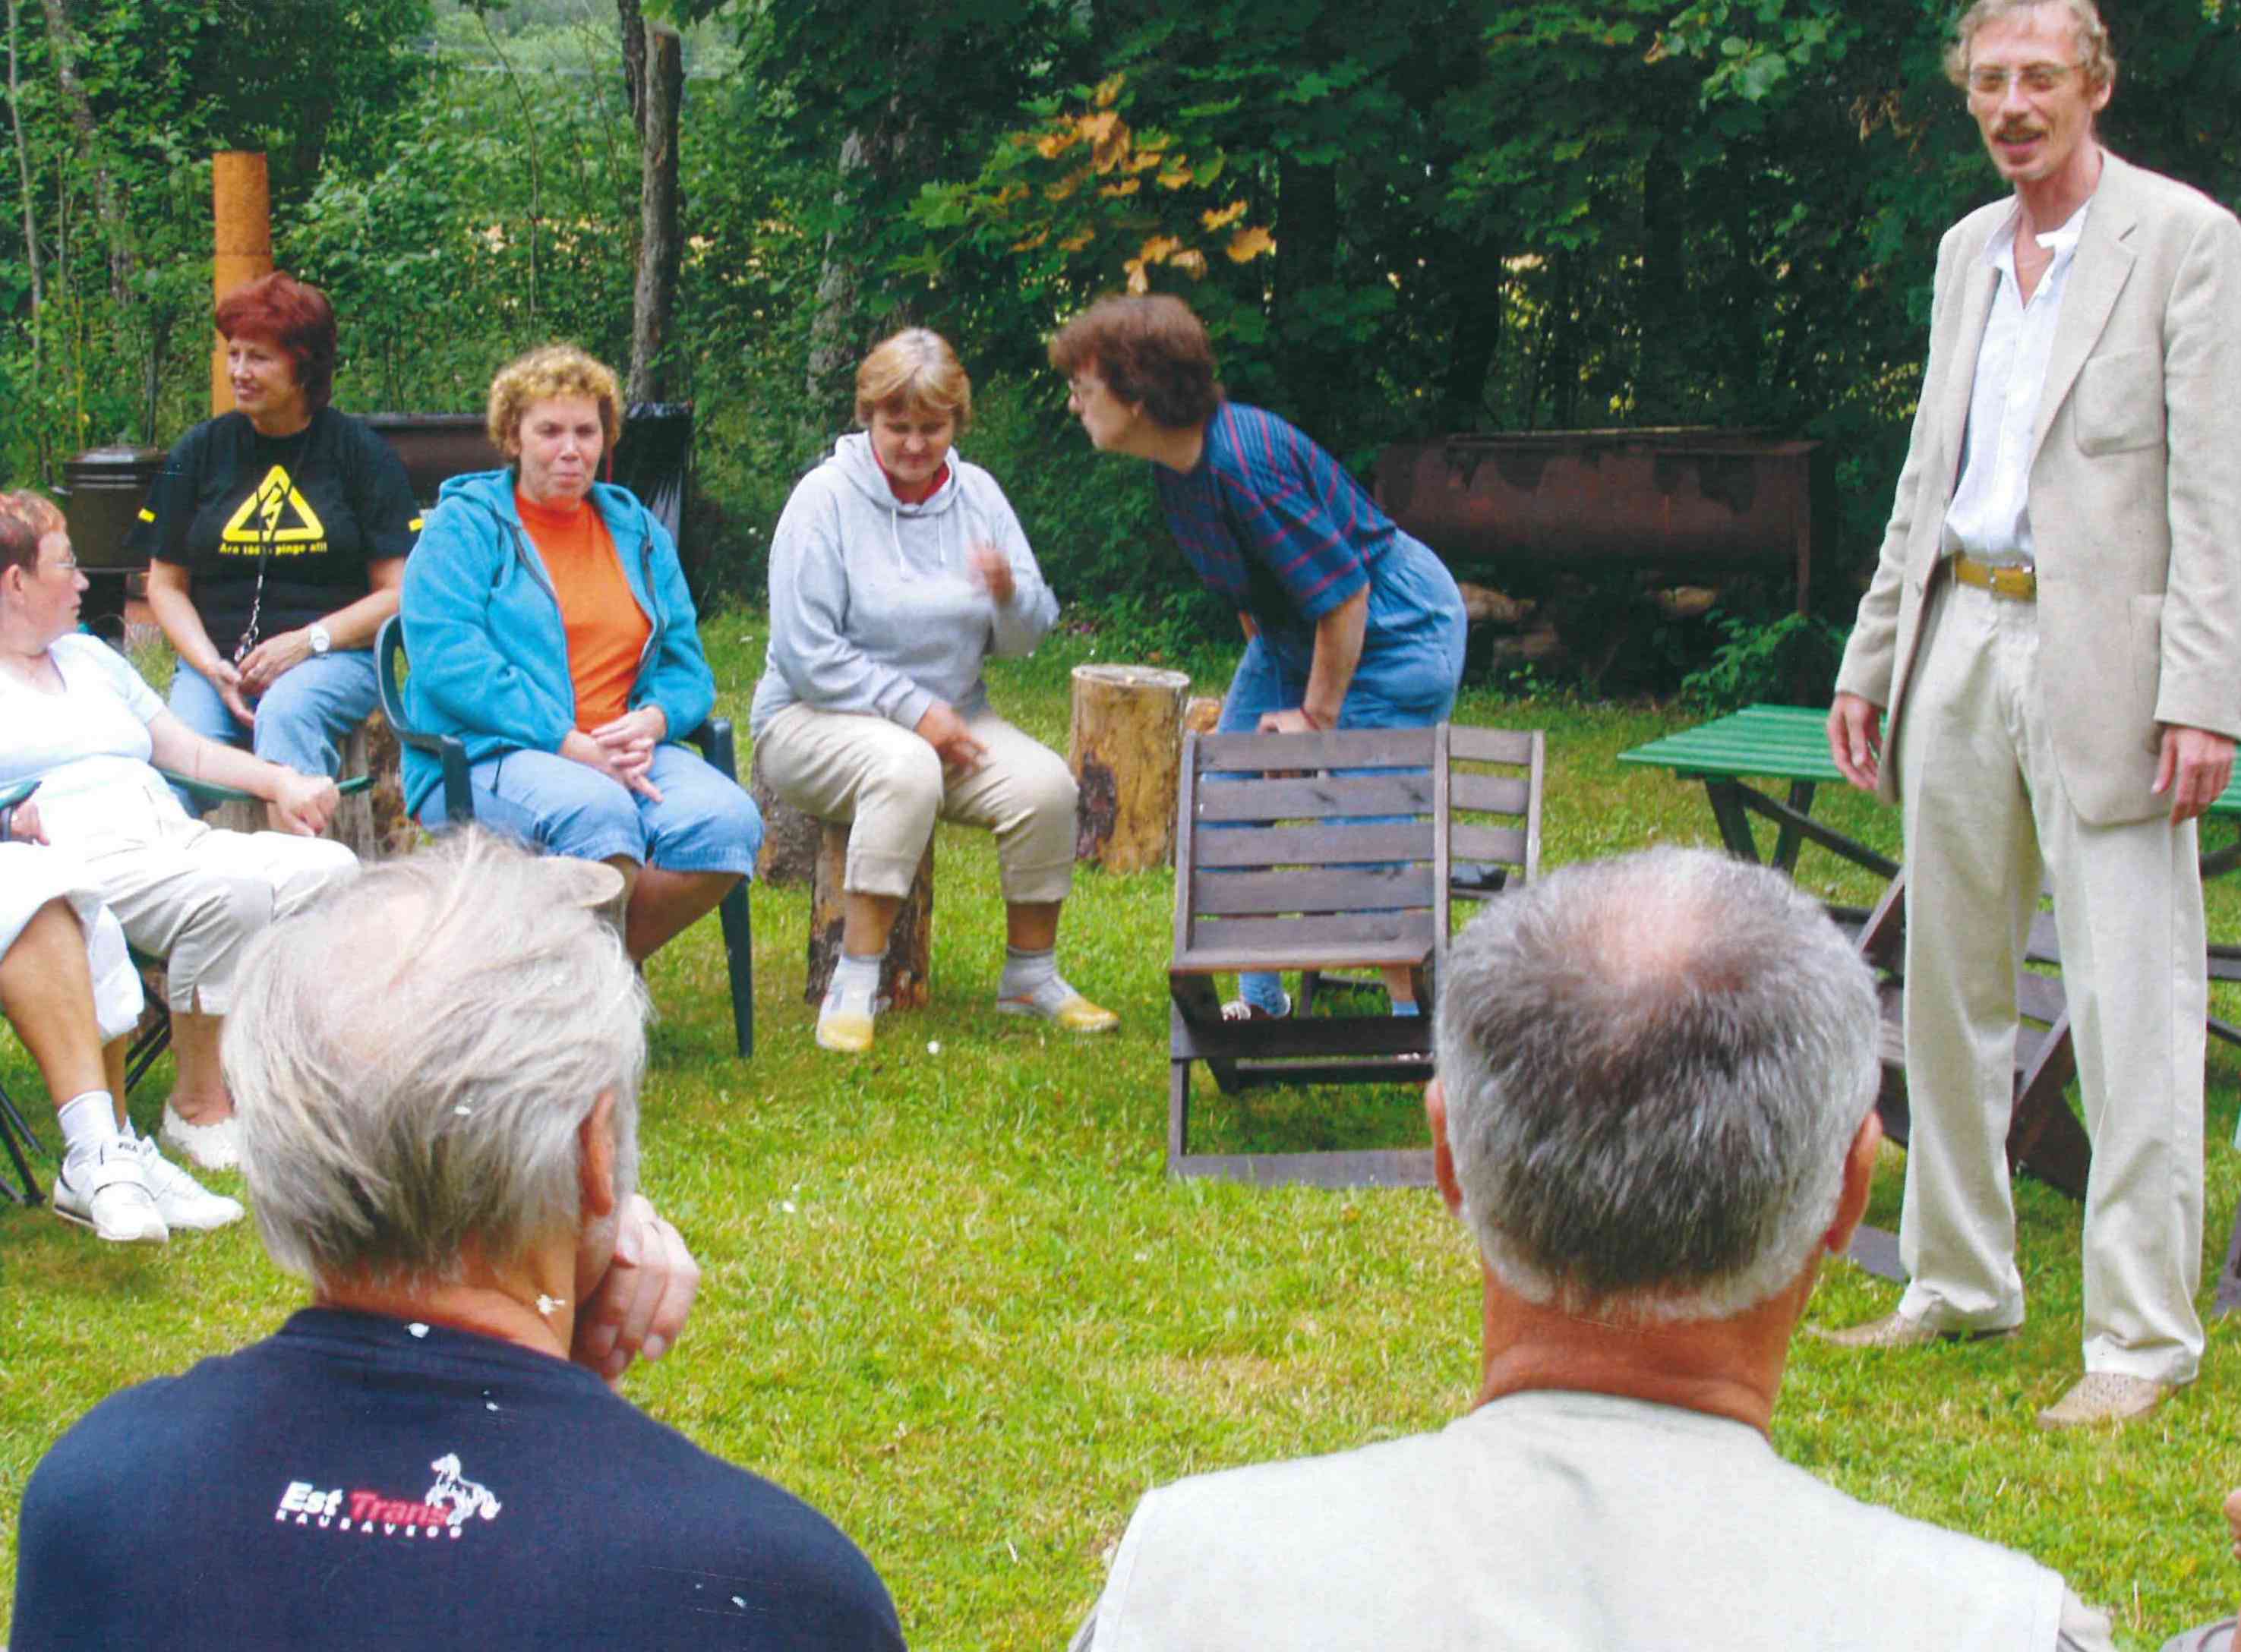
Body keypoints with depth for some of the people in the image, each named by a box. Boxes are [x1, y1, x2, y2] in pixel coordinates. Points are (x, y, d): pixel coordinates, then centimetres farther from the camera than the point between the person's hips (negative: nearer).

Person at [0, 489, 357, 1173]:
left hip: (176, 836, 7)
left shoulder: (89, 656, 31)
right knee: (231, 892, -35)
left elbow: (185, 748, 29)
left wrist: (280, 783, 13)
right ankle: (198, 1106, -22)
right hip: (80, 857, -7)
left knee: (330, 869, -18)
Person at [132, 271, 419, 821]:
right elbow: (166, 584, 15)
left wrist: (305, 642, -11)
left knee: (286, 711, -37)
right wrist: (211, 667, -3)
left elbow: (398, 592, 2)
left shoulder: (361, 453, 5)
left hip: (332, 656, -2)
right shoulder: (201, 451, 13)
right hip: (216, 659, 2)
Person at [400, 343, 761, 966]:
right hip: (486, 754, -5)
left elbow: (686, 666, 18)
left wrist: (651, 721, -8)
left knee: (729, 825, -26)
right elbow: (449, 663, -10)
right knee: (598, 813, -38)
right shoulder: (463, 527, 5)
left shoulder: (638, 534, 21)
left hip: (627, 749, 5)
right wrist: (573, 746, -18)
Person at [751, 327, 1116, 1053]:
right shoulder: (825, 497, -9)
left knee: (1046, 783, -23)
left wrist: (1010, 596, -18)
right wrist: (913, 709, -18)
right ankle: (855, 985, -32)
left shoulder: (977, 494, 6)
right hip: (815, 716, -5)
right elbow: (807, 654, -14)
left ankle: (1031, 976, -3)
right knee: (907, 769, -38)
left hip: (948, 714, 5)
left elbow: (1025, 640, 6)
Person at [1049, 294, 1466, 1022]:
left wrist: (1317, 716, -20)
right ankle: (1262, 1002, 17)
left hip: (1393, 626, -10)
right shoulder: (1175, 464, -3)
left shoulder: (1240, 463, -32)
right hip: (1297, 628, 10)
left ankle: (1414, 1014, 1)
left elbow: (1341, 591, -28)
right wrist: (1266, 680, 13)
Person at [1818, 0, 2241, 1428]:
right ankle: (1959, 1281, 26)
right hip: (1961, 639, 7)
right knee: (1950, 988, 13)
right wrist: (1873, 658, 18)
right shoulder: (1967, 253, 16)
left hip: (2101, 658, -7)